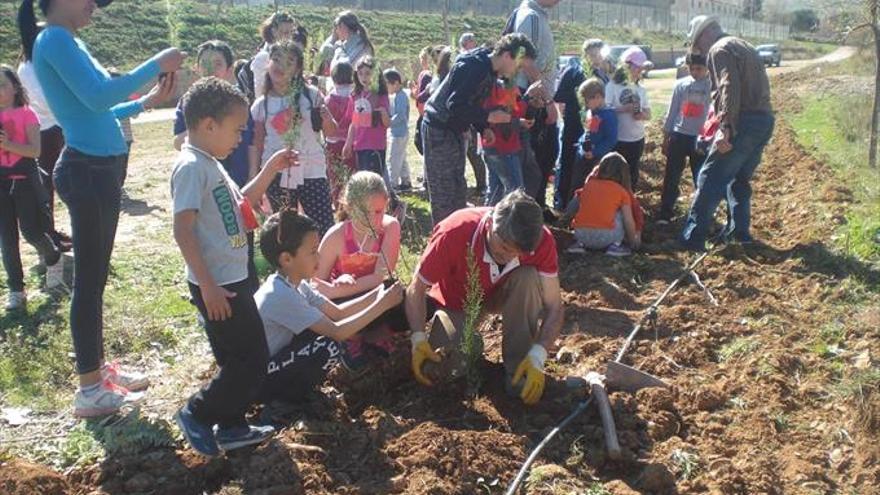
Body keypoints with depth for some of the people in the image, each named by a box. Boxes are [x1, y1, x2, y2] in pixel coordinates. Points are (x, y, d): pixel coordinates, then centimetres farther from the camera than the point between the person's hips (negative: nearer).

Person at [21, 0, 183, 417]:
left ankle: (98, 367, 29)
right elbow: (97, 98, -25)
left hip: (98, 169, 10)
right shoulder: (55, 39, -12)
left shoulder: (67, 41, 16)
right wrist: (155, 65, -18)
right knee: (89, 278, -4)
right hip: (87, 171, -10)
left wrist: (147, 101, 16)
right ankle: (90, 390, 5)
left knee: (95, 276, 16)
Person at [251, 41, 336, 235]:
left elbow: (331, 132, 5)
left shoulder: (311, 95, -1)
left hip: (311, 172, -1)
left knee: (325, 231, -4)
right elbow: (257, 146, 8)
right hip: (277, 176, 1)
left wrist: (327, 120, -17)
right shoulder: (261, 105, 2)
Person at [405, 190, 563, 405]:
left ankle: (517, 369, -17)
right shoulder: (454, 232, -35)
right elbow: (417, 289, -23)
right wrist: (418, 338, -36)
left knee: (529, 278, -31)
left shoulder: (541, 240, -29)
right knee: (445, 367, -22)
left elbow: (554, 307, -24)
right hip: (457, 302, -1)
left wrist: (537, 357, -39)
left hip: (500, 295, 1)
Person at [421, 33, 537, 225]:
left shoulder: (489, 70, 7)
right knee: (443, 195, -6)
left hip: (455, 131, 10)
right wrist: (489, 117, -22)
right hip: (439, 131, -10)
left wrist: (485, 128, 1)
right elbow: (455, 106, -29)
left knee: (459, 191, 14)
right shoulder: (474, 67, -23)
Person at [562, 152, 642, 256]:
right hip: (605, 237, -3)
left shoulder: (589, 184, 14)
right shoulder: (622, 192, 7)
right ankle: (615, 245, 10)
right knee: (623, 212, 18)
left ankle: (580, 243, 16)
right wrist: (633, 242, 21)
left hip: (581, 235, 3)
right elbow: (629, 222, 5)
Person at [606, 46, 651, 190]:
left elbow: (648, 114, 10)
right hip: (617, 140, -5)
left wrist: (642, 115, -12)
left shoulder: (641, 89, 8)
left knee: (633, 174, 13)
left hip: (637, 139, 5)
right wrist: (623, 109, -24)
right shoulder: (612, 86, -7)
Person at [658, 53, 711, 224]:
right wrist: (665, 139, 8)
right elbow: (672, 112, 7)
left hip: (701, 139, -1)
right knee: (671, 177, 3)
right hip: (679, 136, 1)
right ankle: (665, 213, 10)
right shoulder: (680, 84, 3)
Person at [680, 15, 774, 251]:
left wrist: (725, 128, -24)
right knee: (740, 178, 21)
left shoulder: (720, 49, -4)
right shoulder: (743, 47, 25)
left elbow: (730, 88, -19)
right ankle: (739, 231, 25)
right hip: (764, 120, 9)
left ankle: (692, 238, -8)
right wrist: (720, 110, 21)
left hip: (743, 122, -9)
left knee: (710, 179, -7)